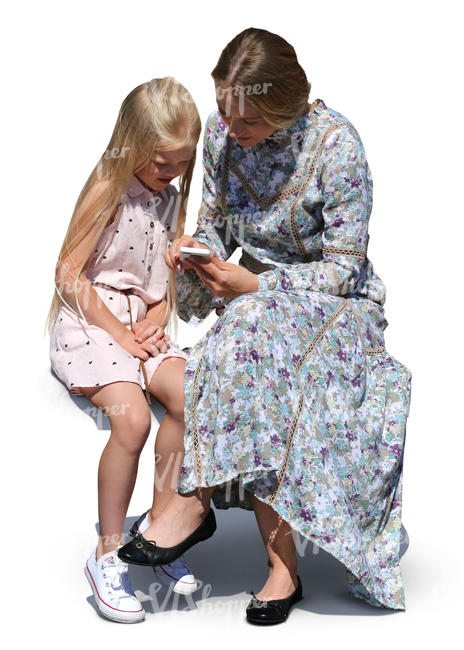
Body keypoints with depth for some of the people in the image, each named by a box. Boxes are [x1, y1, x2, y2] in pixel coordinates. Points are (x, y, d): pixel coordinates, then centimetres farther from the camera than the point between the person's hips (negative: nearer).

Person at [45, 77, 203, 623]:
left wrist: (156, 323, -2)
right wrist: (121, 335, -13)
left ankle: (158, 522, -3)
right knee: (132, 417, -29)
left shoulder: (171, 198, 13)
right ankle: (107, 556, -14)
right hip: (89, 325, -6)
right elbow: (69, 277, -11)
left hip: (144, 325, 6)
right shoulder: (108, 191, -8)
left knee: (190, 398, -21)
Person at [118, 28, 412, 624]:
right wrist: (198, 247, -15)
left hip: (335, 303, -4)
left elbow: (342, 269, -17)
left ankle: (195, 500, -25)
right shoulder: (221, 131, -3)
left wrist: (254, 284, -28)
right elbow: (216, 223, 9)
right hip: (256, 299, 5)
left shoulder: (335, 144, -19)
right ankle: (282, 565, -18)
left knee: (253, 329, -36)